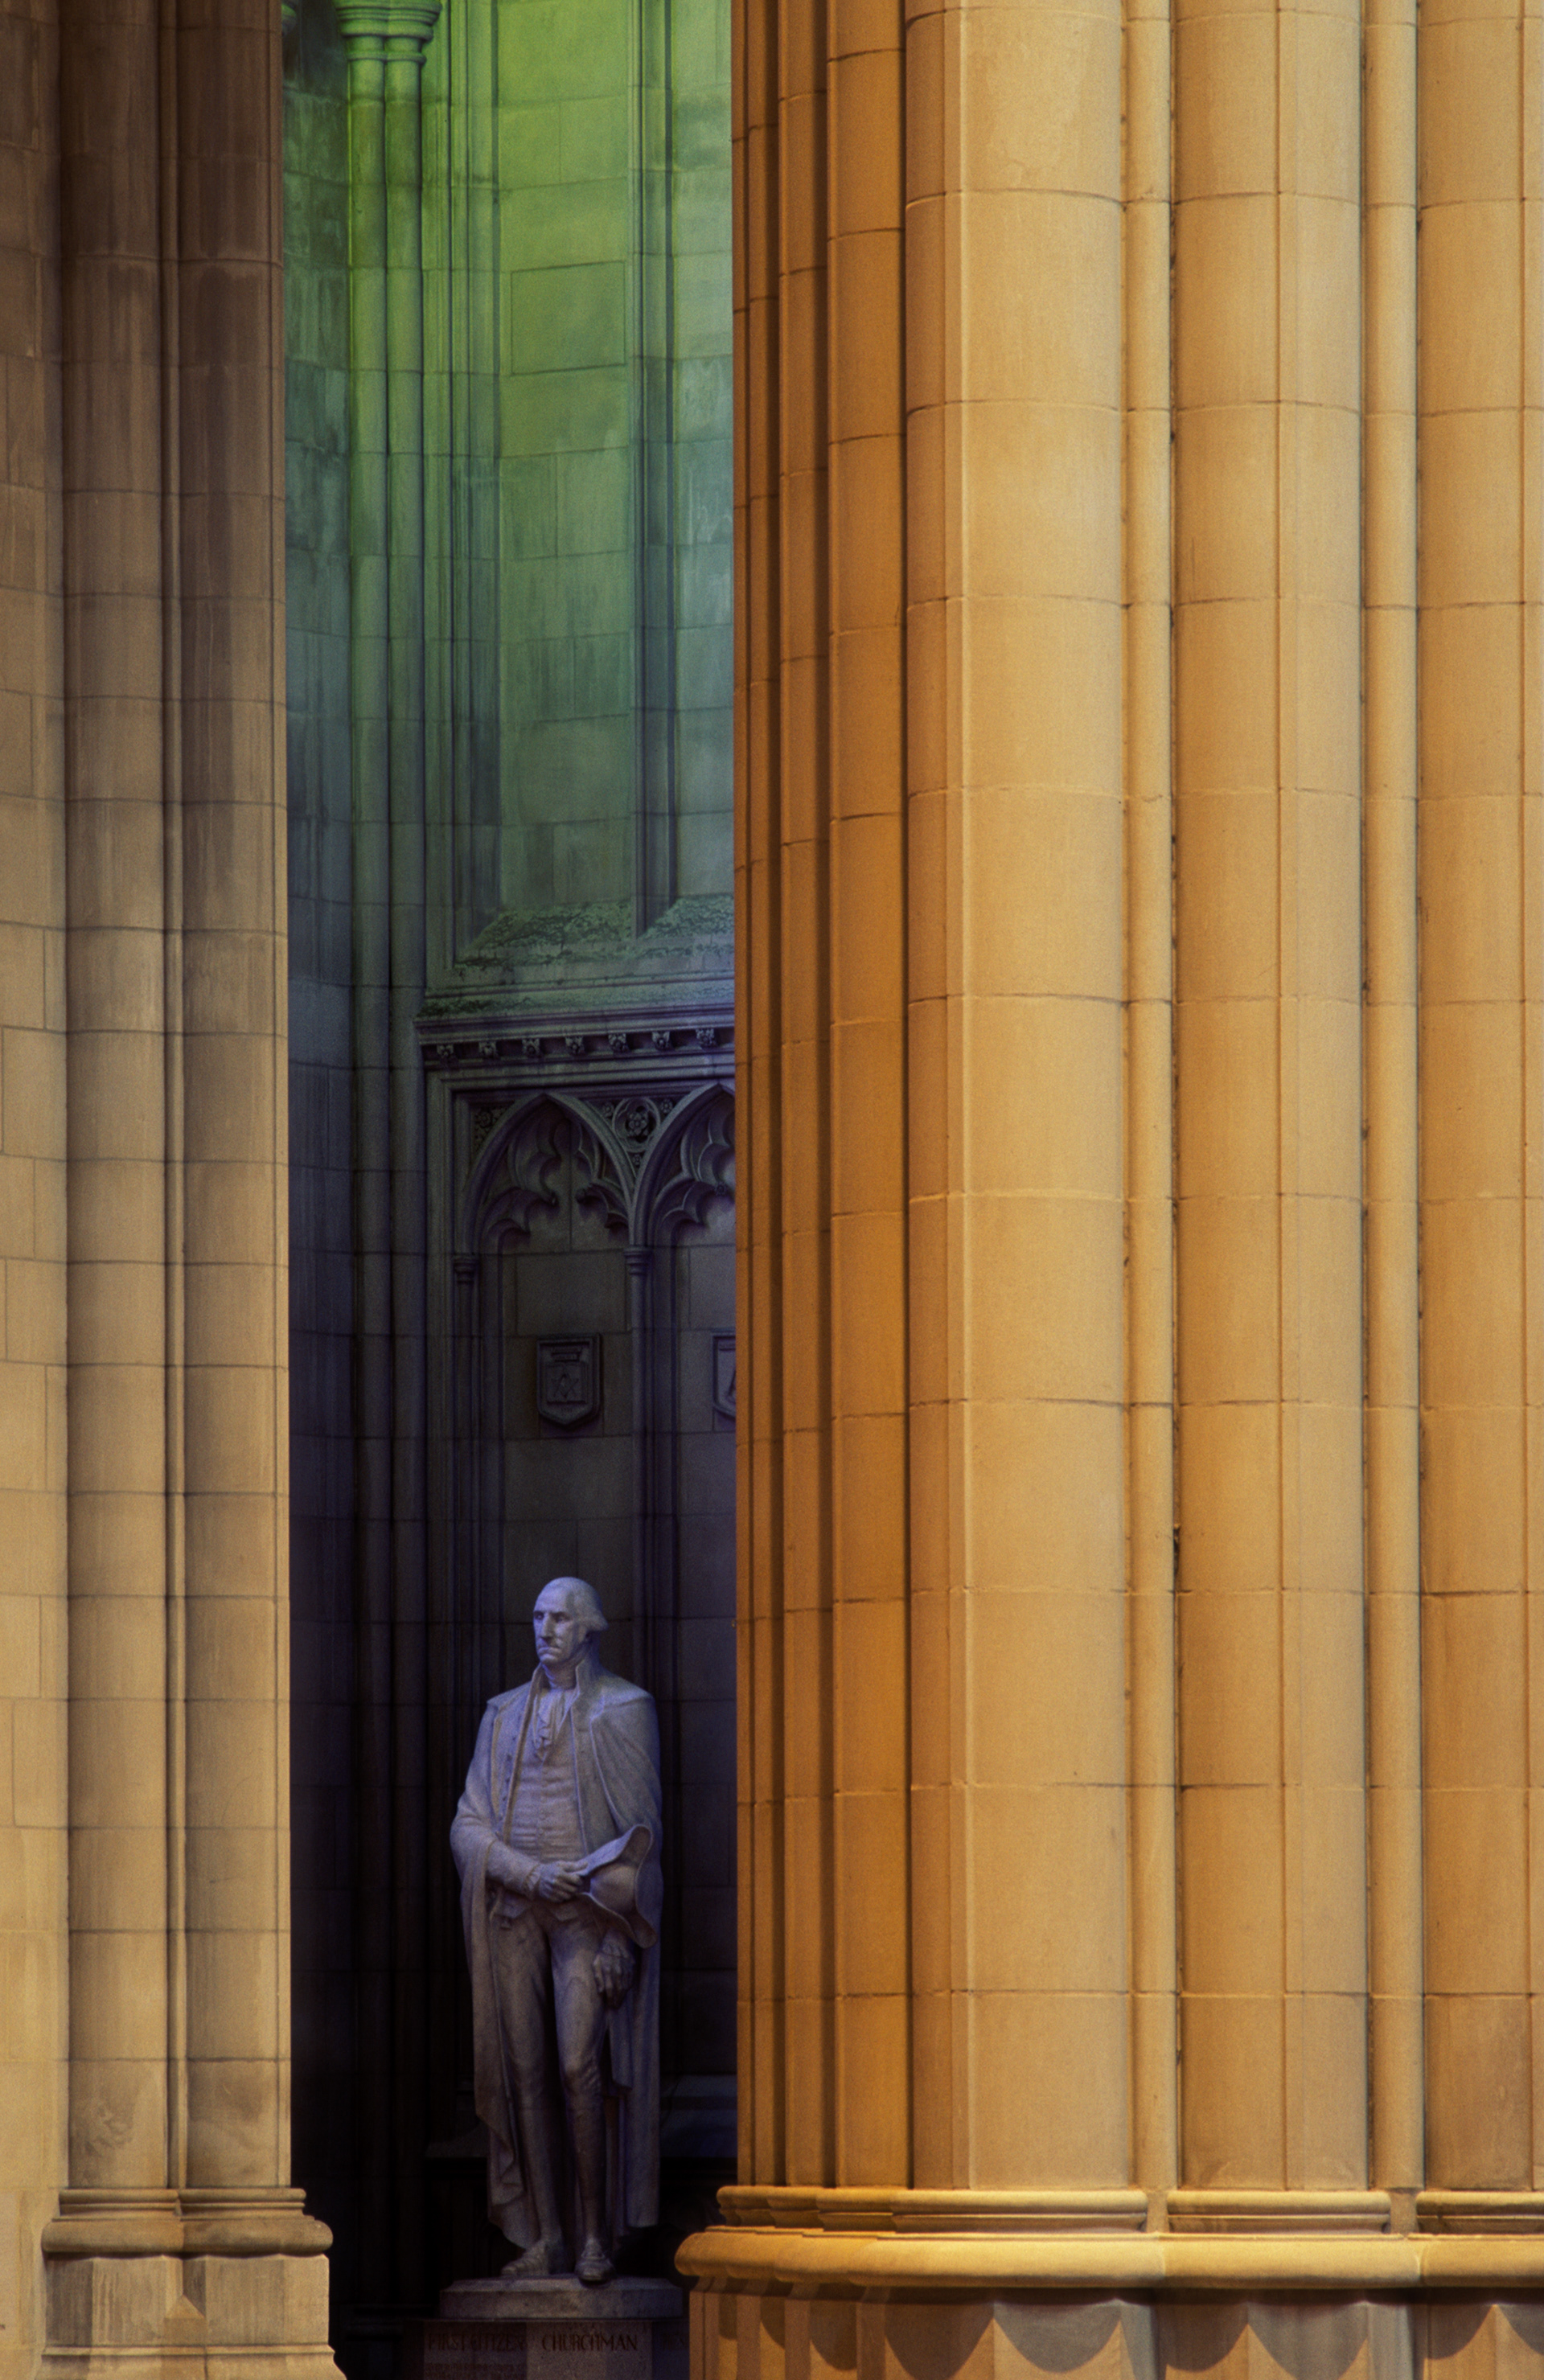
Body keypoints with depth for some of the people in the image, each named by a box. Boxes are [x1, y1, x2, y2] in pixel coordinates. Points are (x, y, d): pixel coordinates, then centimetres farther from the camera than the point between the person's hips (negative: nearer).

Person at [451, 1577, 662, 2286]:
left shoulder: (624, 1709, 1)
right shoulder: (505, 1715, 13)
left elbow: (639, 1829, -3)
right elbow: (469, 1826, 7)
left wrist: (617, 1933, -12)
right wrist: (532, 1875, -12)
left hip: (591, 1909, -4)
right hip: (514, 1909, 4)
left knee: (579, 2066, -17)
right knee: (525, 2070, 0)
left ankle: (596, 2235, -11)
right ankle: (543, 2241, 4)